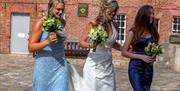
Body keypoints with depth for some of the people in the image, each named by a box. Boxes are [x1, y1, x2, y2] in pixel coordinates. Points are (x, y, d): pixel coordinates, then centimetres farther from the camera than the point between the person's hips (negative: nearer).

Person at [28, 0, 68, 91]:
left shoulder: (62, 23, 4)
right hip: (44, 67, -3)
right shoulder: (41, 23, -11)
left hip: (60, 66, 4)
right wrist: (47, 41, -25)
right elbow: (31, 47, -13)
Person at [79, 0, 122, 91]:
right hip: (95, 65, -5)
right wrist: (90, 45, -25)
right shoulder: (94, 24, -9)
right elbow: (81, 42, -5)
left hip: (108, 65, 5)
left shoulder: (112, 24, 6)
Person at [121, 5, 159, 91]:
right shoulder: (133, 32, -6)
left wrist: (154, 56, -1)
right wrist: (141, 56, -14)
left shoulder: (153, 32, 7)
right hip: (136, 68, -5)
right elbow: (124, 52, -5)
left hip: (149, 68, 5)